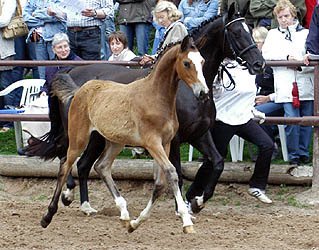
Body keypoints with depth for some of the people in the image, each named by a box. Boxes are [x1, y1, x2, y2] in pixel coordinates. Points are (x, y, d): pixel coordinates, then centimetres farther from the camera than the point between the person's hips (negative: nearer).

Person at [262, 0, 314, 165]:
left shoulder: (306, 33, 14)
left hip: (306, 83, 1)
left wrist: (301, 65, -11)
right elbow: (265, 54, 1)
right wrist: (287, 57, -9)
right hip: (286, 86, -1)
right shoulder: (273, 34, 17)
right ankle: (293, 154, -2)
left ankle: (304, 152, 13)